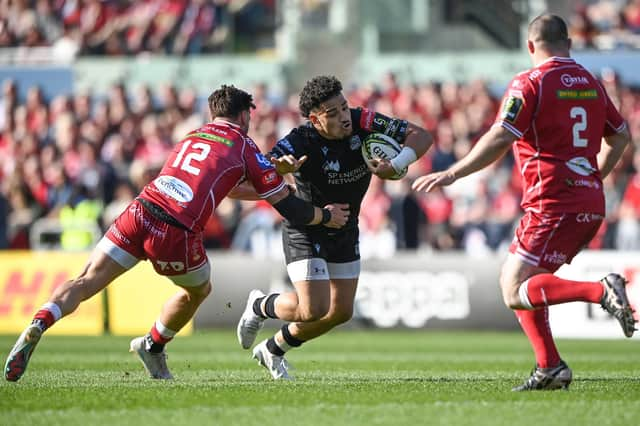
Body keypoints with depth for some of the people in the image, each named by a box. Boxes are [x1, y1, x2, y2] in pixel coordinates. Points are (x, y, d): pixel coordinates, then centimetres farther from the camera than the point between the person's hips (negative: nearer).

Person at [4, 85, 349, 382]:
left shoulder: (193, 136, 28)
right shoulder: (246, 149, 11)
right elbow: (288, 209, 12)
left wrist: (277, 179, 50)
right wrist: (326, 216, 30)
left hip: (139, 214, 4)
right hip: (177, 235, -4)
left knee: (86, 282, -3)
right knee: (198, 290, 29)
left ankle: (37, 326, -28)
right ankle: (153, 347, 39)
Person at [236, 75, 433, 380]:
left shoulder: (364, 123, -18)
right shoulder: (300, 142, -30)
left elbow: (421, 136, -14)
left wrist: (396, 165, -33)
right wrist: (279, 168, -62)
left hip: (345, 231, 6)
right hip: (305, 232, -6)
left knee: (341, 311, 9)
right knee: (314, 309, -17)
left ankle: (273, 349, 31)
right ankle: (260, 306, 16)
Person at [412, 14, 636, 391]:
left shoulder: (530, 84, -7)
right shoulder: (591, 83, 15)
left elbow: (499, 140, -17)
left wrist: (452, 173, -10)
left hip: (553, 205, -8)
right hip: (590, 206, 8)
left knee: (515, 291, -11)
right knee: (518, 281, 17)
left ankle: (602, 291, -26)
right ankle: (549, 368, 8)